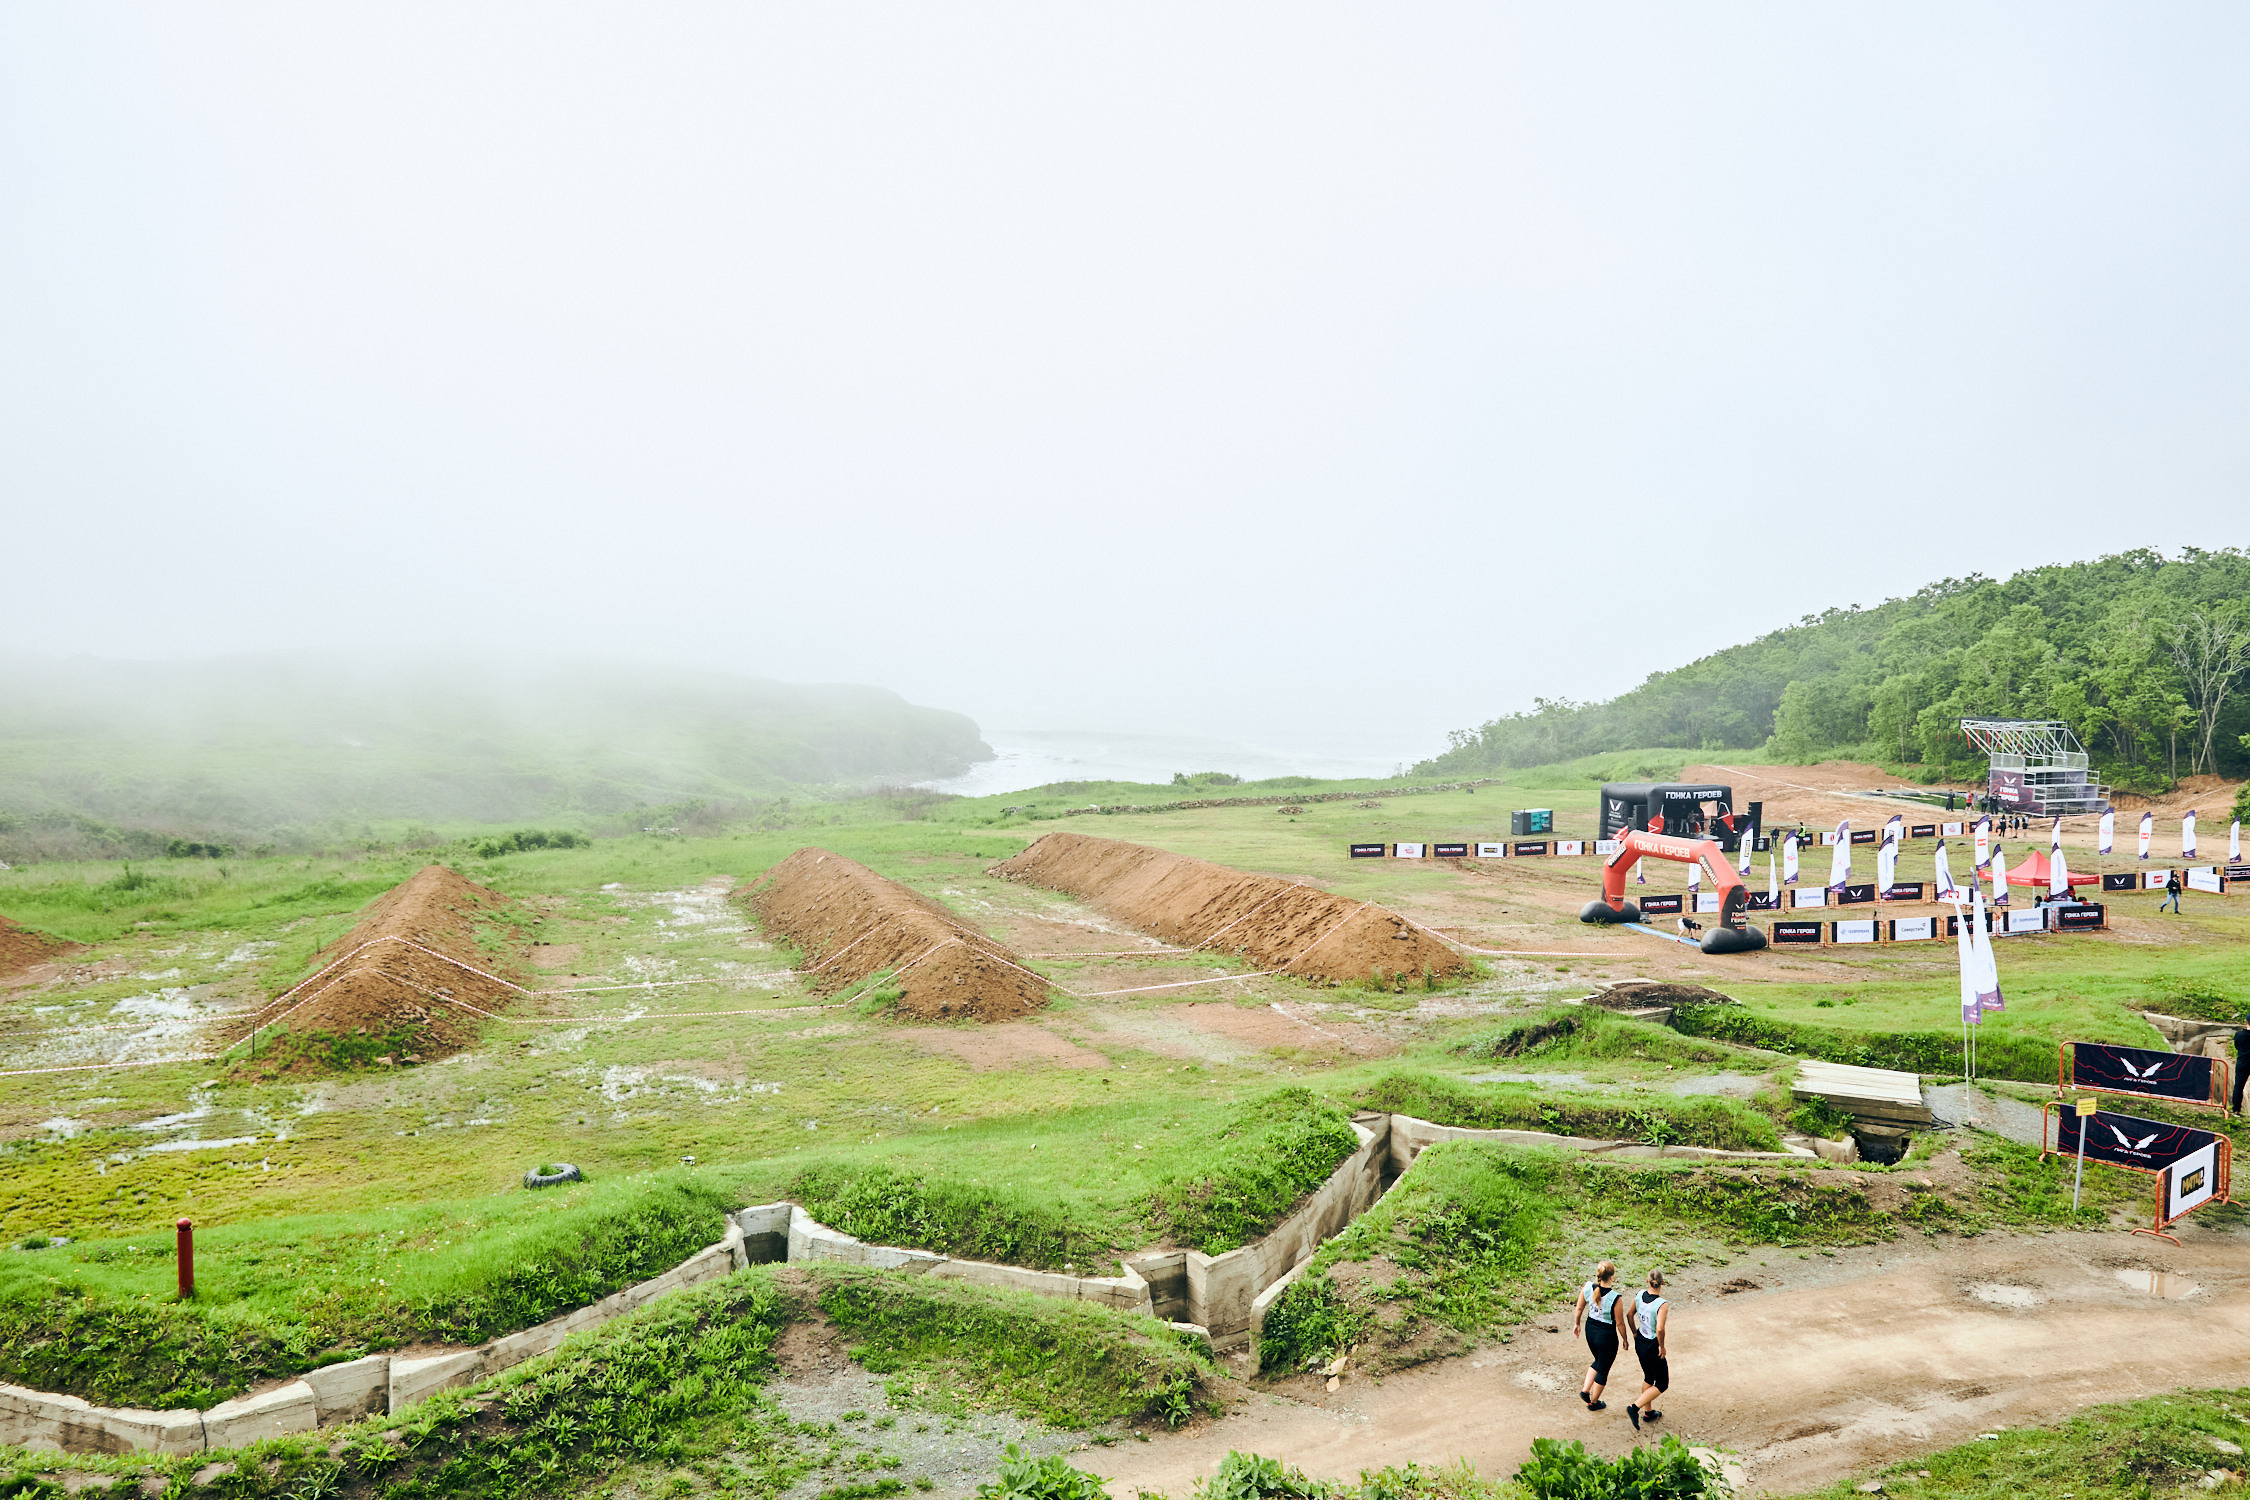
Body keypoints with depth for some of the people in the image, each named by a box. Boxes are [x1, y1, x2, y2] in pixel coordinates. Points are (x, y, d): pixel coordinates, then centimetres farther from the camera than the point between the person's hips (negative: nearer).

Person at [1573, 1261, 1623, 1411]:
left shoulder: (1587, 1288, -14)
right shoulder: (1615, 1298, -27)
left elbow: (1579, 1308, 0)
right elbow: (1619, 1323, -15)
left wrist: (1576, 1324, 18)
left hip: (1590, 1330, 5)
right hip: (1607, 1335, -5)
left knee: (1598, 1362, 31)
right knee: (1603, 1369, 18)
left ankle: (1585, 1390, 25)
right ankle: (1594, 1402, 33)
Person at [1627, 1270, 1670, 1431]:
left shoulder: (1639, 1296, -6)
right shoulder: (1662, 1305, -26)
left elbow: (1630, 1315, 9)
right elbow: (1660, 1329, -34)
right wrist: (1662, 1346, -17)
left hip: (1640, 1343, 7)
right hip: (1653, 1347, -7)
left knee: (1649, 1378, 26)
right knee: (1662, 1384, 11)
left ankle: (1648, 1412, 38)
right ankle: (1635, 1407, 0)